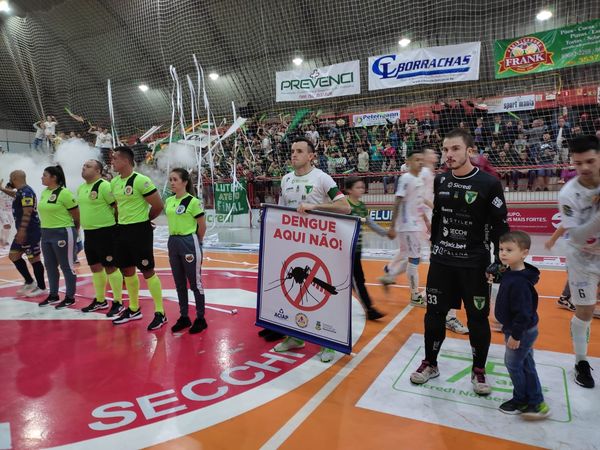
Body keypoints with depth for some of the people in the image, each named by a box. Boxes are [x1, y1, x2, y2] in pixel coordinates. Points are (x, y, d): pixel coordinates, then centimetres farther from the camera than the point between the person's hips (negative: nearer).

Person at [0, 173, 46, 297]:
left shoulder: (26, 191, -16)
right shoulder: (20, 191, 15)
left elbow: (27, 213, -24)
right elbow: (14, 194, 42)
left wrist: (22, 230, -27)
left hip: (30, 232, -10)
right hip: (23, 231, 10)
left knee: (34, 259, -3)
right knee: (13, 255, 15)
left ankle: (41, 288, 7)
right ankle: (30, 282, 22)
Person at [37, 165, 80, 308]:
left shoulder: (64, 193, -15)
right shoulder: (44, 192, 10)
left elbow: (77, 214, -11)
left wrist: (74, 229, 2)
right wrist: (46, 228, 20)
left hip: (63, 233, -9)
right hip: (46, 233, 9)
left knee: (66, 266, 0)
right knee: (50, 266, 15)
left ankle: (70, 298, 10)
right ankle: (53, 296, 28)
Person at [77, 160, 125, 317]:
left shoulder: (104, 186, -15)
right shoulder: (80, 188, 12)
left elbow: (118, 206, -15)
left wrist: (113, 223, -9)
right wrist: (85, 222, 19)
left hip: (105, 232, -9)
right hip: (89, 232, 9)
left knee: (110, 267, -3)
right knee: (95, 267, 16)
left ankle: (118, 302, 7)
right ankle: (100, 300, 29)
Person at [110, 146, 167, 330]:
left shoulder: (141, 180, -16)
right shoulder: (114, 182, 8)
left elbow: (158, 205, -14)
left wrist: (143, 220, 0)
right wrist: (123, 221, 10)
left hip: (140, 231, -8)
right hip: (122, 230, 8)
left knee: (147, 271, -4)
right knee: (127, 270, 15)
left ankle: (160, 313, 6)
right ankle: (134, 309, 30)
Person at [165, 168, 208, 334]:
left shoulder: (193, 201, -13)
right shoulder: (169, 201, 7)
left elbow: (202, 226, -8)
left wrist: (195, 242, 4)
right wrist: (175, 238, 11)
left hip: (189, 243, -7)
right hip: (173, 242, 7)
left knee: (195, 282, 2)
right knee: (179, 283, 13)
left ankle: (200, 319, 15)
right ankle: (184, 317, 26)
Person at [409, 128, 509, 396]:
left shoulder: (489, 183, -11)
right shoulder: (440, 181, 3)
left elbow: (500, 227, -8)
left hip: (475, 263, -4)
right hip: (441, 261, 4)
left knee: (478, 319, 7)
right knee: (434, 314, 10)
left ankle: (479, 371, 28)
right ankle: (430, 364, 28)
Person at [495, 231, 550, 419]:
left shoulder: (519, 282, -31)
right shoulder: (511, 274, 1)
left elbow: (524, 313, -28)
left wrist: (516, 335, -21)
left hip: (522, 332, -10)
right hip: (521, 330, 10)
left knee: (513, 363, 7)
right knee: (526, 365, 16)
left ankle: (521, 400, 26)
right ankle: (536, 402, 28)